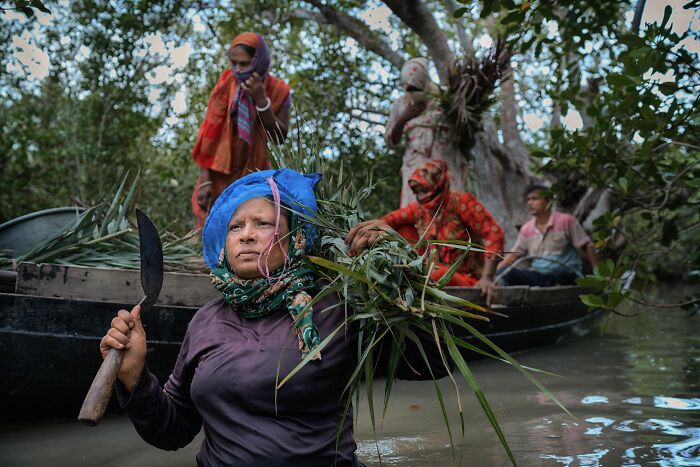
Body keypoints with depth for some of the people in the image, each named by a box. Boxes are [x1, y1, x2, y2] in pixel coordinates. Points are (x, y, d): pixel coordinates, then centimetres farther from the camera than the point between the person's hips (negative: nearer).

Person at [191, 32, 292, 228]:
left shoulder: (278, 90, -5)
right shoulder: (227, 83, -7)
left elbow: (280, 137, -9)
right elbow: (210, 132, -9)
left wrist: (261, 101, -21)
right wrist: (205, 179, -15)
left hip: (253, 172, 0)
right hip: (220, 173, 0)